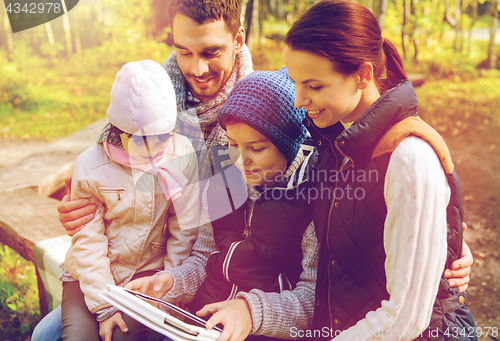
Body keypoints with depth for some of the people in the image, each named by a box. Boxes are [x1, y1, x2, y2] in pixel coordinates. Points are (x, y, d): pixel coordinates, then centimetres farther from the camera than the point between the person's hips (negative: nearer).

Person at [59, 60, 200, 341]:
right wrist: (104, 306, -11)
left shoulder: (182, 154, -12)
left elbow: (185, 230, -5)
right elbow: (88, 242, -10)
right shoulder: (91, 166, -15)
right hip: (91, 275, 1)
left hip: (148, 271, 0)